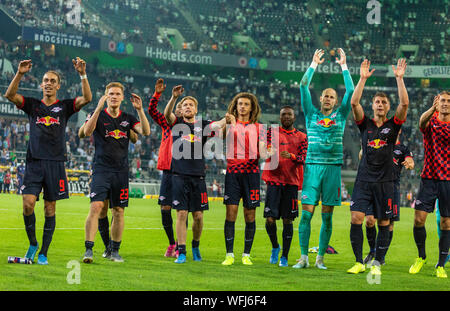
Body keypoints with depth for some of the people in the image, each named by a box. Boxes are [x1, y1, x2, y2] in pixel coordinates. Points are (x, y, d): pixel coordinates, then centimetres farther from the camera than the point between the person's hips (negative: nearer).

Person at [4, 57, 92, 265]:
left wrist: (82, 75, -18)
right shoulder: (32, 105, 11)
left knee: (50, 209, 2)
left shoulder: (65, 106, 9)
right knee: (28, 204, -13)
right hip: (34, 162, 0)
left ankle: (43, 253, 10)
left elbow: (87, 99, -6)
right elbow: (9, 95, -3)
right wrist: (20, 74, -16)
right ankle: (32, 243, 9)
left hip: (55, 163, 0)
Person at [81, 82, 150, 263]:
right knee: (96, 207, -16)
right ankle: (89, 250, -17)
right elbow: (87, 132, -17)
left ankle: (115, 251, 18)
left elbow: (146, 132, -3)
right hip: (101, 169, -3)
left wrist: (140, 110, -13)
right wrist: (99, 108, -24)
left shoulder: (128, 118, 11)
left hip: (121, 171, 4)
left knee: (118, 212, 6)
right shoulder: (99, 115, 1)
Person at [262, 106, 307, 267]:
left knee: (287, 220, 1)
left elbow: (303, 158, 0)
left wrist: (291, 156, -20)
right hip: (274, 179, -1)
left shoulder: (301, 137, 10)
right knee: (270, 219, -8)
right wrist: (270, 150, -28)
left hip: (291, 182, 1)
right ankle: (275, 246, 19)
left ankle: (284, 257, 9)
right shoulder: (272, 132, 10)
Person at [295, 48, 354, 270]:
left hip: (333, 167, 1)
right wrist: (314, 65, 3)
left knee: (327, 216, 2)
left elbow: (351, 91, 6)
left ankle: (320, 258, 8)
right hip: (312, 166, -1)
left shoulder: (340, 116, 12)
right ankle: (303, 257, -3)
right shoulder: (311, 114, 10)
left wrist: (344, 66, 5)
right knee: (306, 213, -7)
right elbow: (303, 87, 4)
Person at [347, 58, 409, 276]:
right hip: (364, 178, 0)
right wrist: (363, 79, -10)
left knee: (384, 223, 1)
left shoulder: (393, 125, 6)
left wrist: (399, 78, -12)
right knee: (356, 219, -9)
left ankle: (377, 263, 11)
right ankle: (359, 262, 1)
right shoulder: (365, 124, 9)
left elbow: (404, 103, -8)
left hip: (385, 181, 0)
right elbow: (354, 103, -5)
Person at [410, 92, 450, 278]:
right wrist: (432, 109, -42)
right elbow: (422, 122, -21)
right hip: (429, 177, 0)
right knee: (419, 219, -6)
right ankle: (421, 256, 16)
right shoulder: (431, 122, 3)